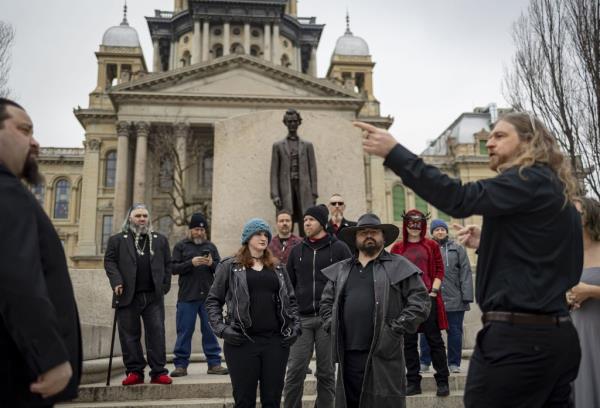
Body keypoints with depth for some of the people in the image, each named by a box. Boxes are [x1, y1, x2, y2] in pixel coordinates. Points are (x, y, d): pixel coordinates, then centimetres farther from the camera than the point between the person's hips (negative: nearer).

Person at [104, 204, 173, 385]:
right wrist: (116, 282, -11)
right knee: (129, 335, 3)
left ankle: (158, 372, 3)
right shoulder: (117, 240, 10)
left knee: (157, 333, -2)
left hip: (154, 295, 1)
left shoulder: (160, 240, 15)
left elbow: (167, 264, 13)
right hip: (128, 296, -1)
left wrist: (165, 286, 4)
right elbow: (110, 261, 3)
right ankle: (134, 372, 13)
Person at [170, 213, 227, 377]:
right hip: (187, 296, -2)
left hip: (208, 296, 2)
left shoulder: (211, 246, 14)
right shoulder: (180, 246, 7)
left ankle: (214, 363, 13)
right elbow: (174, 268, -2)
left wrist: (212, 264, -10)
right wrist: (191, 263, -16)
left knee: (210, 331, 5)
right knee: (184, 331, 2)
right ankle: (181, 365, 11)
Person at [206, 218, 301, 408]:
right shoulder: (230, 266, 3)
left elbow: (291, 300, 17)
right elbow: (213, 300, 4)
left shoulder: (278, 268, 14)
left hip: (276, 342, 3)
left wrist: (295, 327, 6)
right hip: (242, 342, -3)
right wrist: (221, 329, -7)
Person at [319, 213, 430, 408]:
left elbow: (420, 301, -3)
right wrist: (332, 327, 5)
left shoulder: (399, 266, 2)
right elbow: (326, 302, 21)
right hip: (348, 354, 4)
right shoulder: (340, 269, 15)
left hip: (384, 354, -4)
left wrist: (396, 330, -9)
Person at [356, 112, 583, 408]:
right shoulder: (555, 195, 19)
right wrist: (486, 244, 15)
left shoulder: (530, 181, -10)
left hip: (518, 338, -10)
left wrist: (393, 152, -24)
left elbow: (460, 199, -24)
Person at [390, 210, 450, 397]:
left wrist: (433, 291, -7)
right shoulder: (397, 248, 8)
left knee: (435, 340, 2)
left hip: (428, 298, -2)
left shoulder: (431, 245, 5)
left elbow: (439, 271, 3)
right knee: (409, 342, 7)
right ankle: (413, 382, 16)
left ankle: (442, 382, 11)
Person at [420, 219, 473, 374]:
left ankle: (454, 363, 19)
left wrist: (466, 296, -5)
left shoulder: (457, 249, 9)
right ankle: (424, 362, 16)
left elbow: (465, 273, 3)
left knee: (455, 332, 7)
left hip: (454, 299, 1)